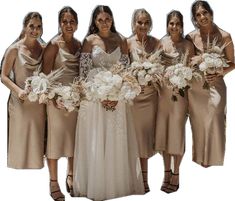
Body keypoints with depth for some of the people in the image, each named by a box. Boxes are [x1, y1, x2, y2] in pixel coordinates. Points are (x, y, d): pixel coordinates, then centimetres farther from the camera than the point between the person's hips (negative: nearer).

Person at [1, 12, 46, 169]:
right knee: (20, 138, 5)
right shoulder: (15, 49, -6)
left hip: (39, 103, 3)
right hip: (20, 103, -3)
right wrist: (18, 90, -19)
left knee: (37, 139, 11)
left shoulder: (44, 49, 3)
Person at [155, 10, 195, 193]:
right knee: (163, 131, 10)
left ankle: (176, 173, 21)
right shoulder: (161, 43, 3)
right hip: (163, 93, 3)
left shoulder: (188, 46, -6)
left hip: (180, 94, -3)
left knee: (177, 132, 4)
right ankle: (167, 171, 27)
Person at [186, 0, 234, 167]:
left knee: (214, 125, -1)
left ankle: (213, 159, 22)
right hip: (195, 87, 1)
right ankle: (199, 158, 31)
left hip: (215, 86, -1)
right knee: (198, 125, 12)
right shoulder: (191, 37, -3)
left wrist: (219, 73, -13)